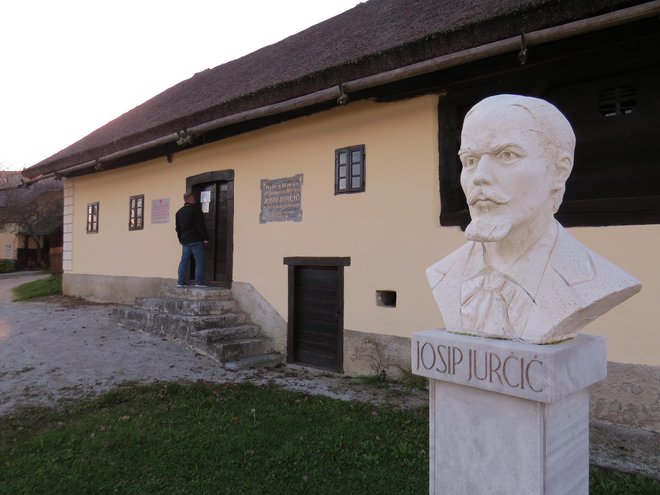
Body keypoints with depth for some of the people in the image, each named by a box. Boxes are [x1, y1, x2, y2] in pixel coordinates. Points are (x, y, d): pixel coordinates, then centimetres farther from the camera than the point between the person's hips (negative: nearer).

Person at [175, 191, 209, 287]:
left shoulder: (179, 212, 15)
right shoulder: (195, 209, -9)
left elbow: (178, 228, 19)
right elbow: (200, 225, -14)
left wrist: (181, 239, 25)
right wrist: (205, 238, -10)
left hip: (185, 241, 7)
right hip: (196, 240, -7)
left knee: (184, 261, 9)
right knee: (199, 261, -3)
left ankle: (180, 282, 9)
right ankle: (199, 282, -7)